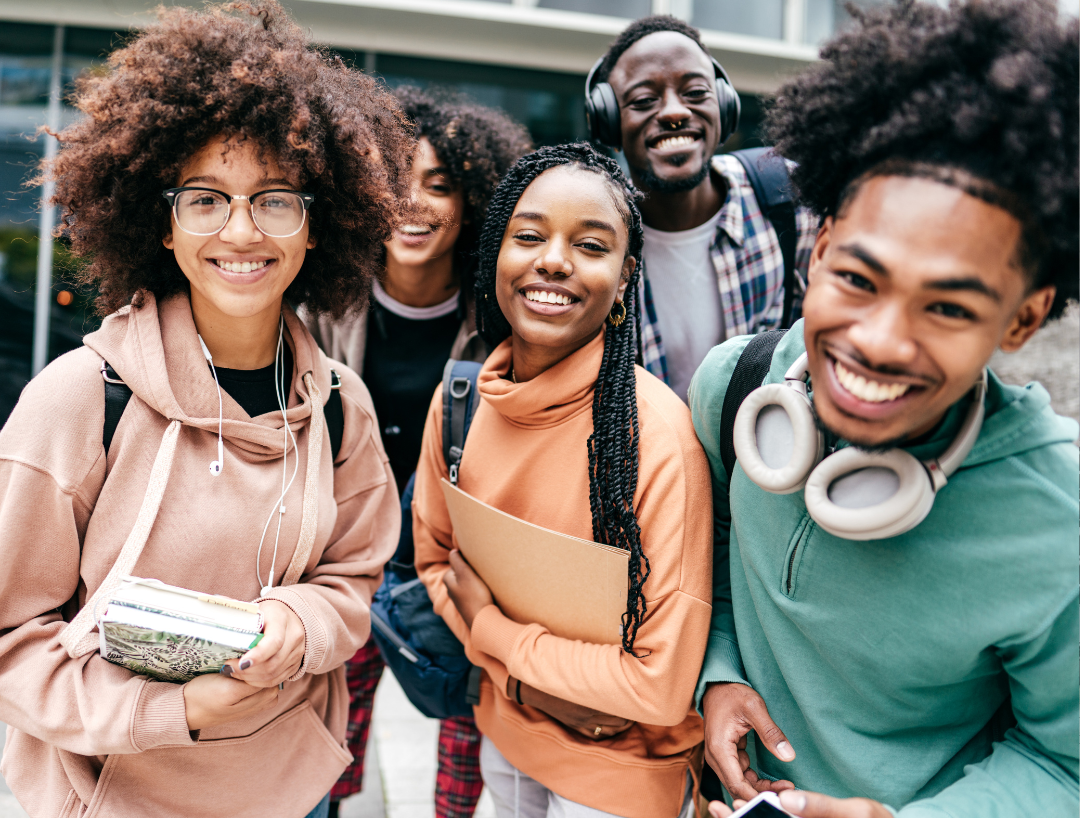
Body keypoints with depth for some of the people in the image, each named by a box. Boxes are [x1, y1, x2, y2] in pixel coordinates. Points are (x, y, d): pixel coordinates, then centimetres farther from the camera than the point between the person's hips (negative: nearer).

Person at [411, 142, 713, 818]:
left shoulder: (658, 432, -28)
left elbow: (664, 685, -26)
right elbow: (435, 557, 3)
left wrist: (487, 625, -16)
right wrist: (523, 680, -13)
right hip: (504, 735, 5)